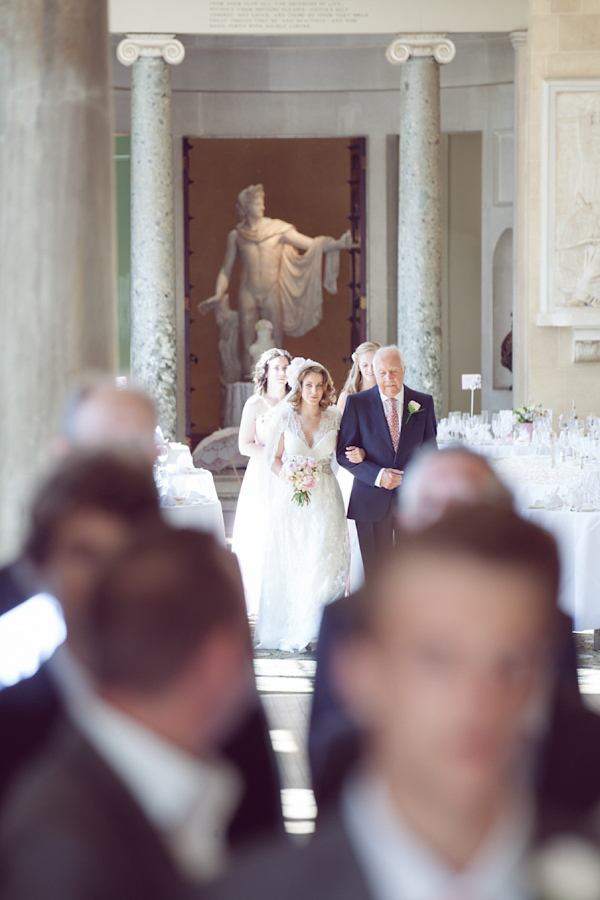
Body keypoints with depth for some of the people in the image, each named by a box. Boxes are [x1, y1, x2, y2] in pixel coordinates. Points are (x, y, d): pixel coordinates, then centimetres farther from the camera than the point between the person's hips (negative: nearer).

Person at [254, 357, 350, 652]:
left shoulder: (334, 418, 2)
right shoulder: (286, 417, -1)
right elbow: (272, 457, 5)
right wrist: (287, 475, -12)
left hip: (324, 498, 0)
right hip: (290, 498, 0)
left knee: (323, 561, -6)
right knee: (289, 564, 2)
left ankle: (315, 628, 1)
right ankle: (288, 627, 11)